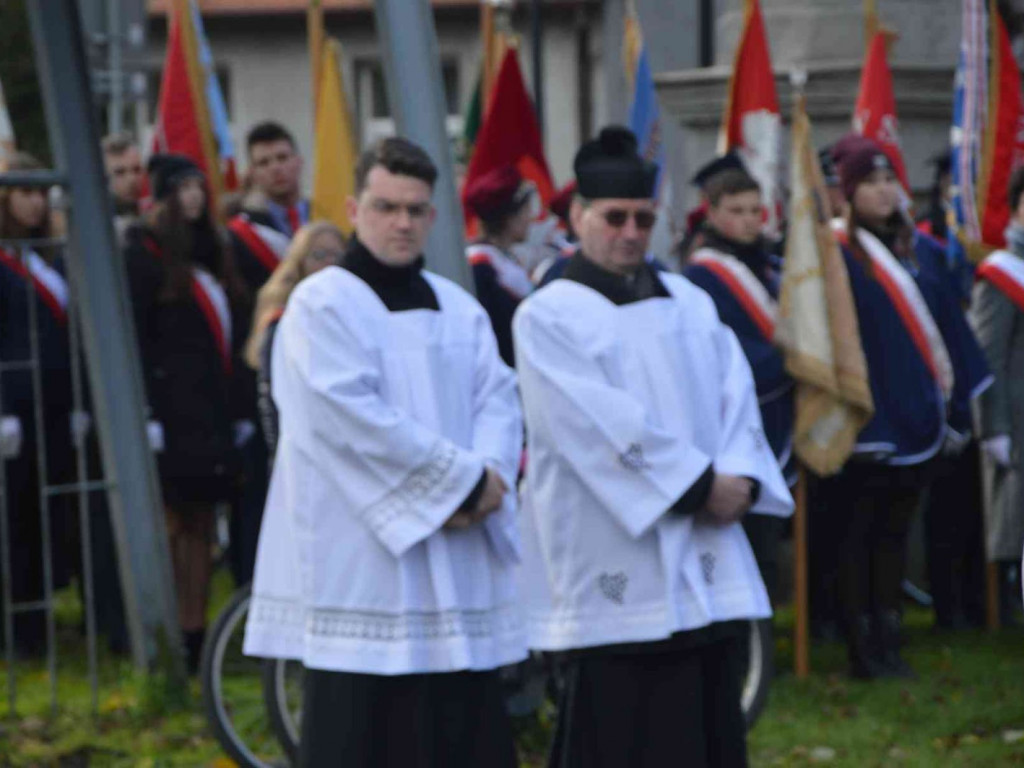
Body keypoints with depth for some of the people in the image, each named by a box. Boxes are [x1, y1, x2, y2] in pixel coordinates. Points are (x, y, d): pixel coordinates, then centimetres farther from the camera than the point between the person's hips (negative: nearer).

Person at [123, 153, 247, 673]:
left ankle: (194, 635, 10)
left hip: (208, 414, 8)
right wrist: (144, 414, -19)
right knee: (171, 526, -7)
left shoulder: (205, 256, 19)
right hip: (169, 411, -8)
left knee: (200, 526, 7)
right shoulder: (141, 257, -7)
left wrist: (230, 412, 16)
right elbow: (131, 341, -13)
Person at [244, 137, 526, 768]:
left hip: (457, 569, 6)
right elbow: (353, 418, -15)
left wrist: (481, 486, -15)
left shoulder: (459, 308, 15)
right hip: (360, 566, -6)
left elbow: (499, 401, 5)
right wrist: (462, 479, -14)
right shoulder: (321, 305, -5)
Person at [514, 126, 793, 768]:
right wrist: (700, 484, -14)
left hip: (709, 570, 6)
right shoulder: (548, 317, -3)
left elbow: (736, 395, 7)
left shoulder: (691, 304, 15)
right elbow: (603, 424, -13)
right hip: (615, 573, -6)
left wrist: (739, 479, -12)